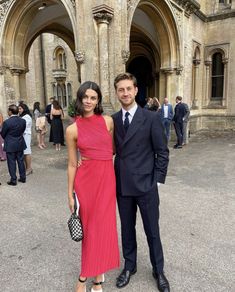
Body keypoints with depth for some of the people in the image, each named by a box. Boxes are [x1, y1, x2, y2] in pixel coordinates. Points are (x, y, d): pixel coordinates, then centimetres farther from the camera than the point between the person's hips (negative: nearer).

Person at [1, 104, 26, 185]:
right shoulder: (23, 121, -5)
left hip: (10, 146, -4)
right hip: (20, 144, 5)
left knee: (12, 163, 6)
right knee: (21, 161, 15)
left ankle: (13, 180, 13)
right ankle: (23, 177, 24)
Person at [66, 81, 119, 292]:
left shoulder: (108, 121, 1)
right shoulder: (73, 129, -3)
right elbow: (72, 164, 2)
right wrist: (70, 194, 4)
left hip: (107, 178, 2)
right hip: (86, 179, -1)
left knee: (103, 225, 7)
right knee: (89, 225, 10)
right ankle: (97, 275, 33)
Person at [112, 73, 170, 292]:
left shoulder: (151, 118, -6)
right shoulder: (113, 120, 4)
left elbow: (162, 152, -4)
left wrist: (157, 181, -6)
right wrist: (114, 178, 0)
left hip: (146, 185, -3)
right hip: (122, 185, 3)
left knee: (152, 231, 11)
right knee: (127, 229, 17)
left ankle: (158, 271, 34)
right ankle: (129, 266, 39)